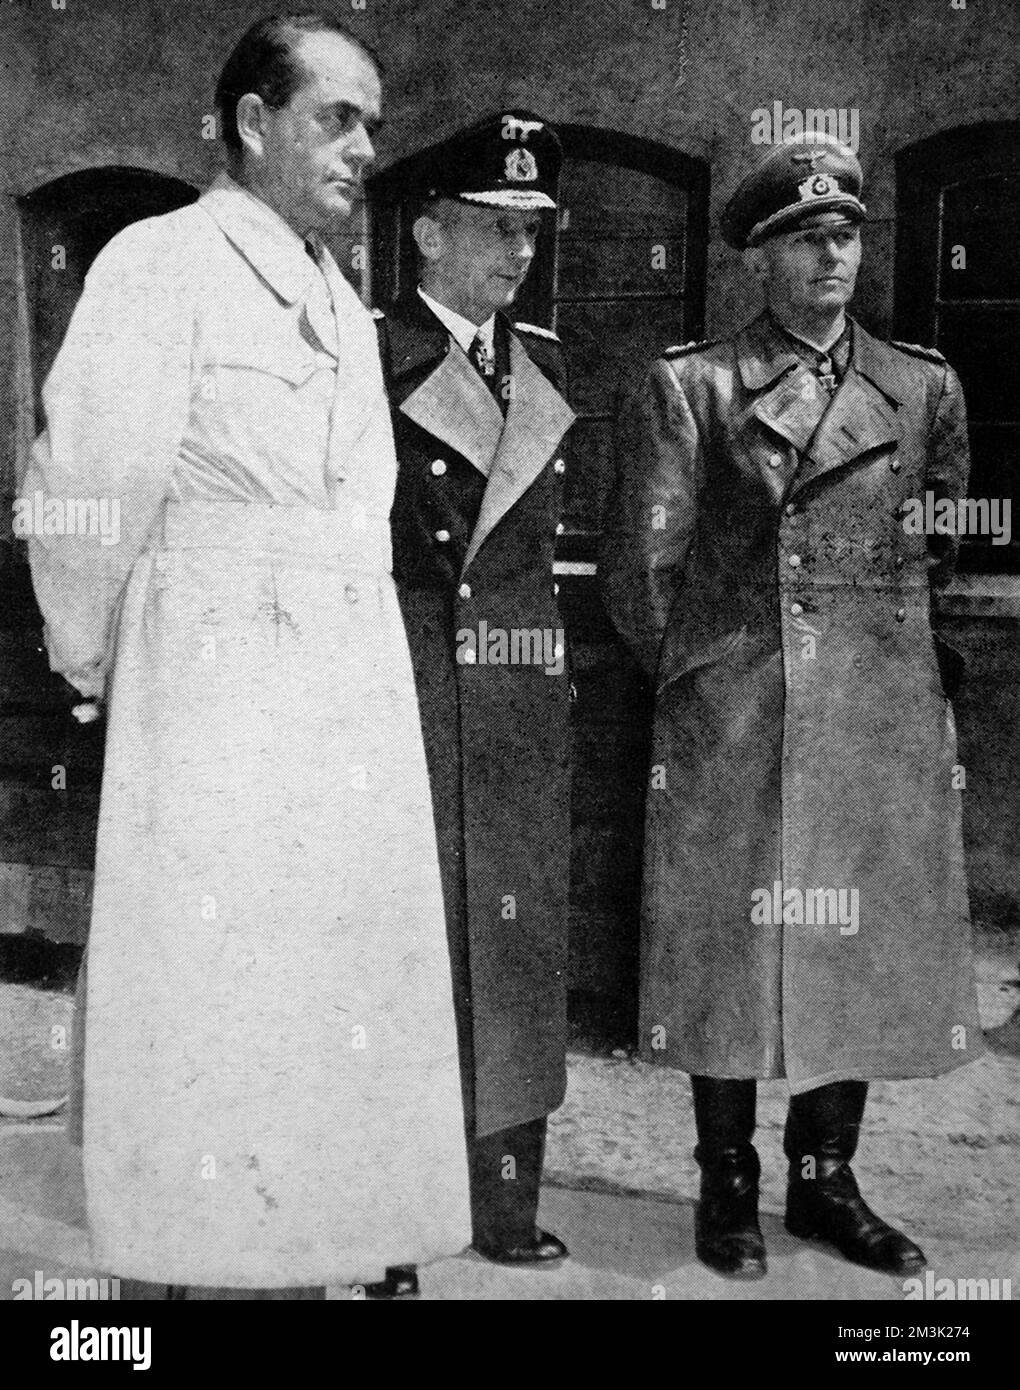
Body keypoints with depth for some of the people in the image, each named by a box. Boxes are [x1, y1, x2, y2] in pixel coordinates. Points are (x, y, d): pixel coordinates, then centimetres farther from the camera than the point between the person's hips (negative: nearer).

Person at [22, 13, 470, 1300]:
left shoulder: (345, 305, 17)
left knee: (359, 1014, 12)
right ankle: (225, 1265, 15)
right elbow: (84, 492, -9)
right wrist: (93, 664, 1)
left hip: (362, 709, 7)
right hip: (221, 708, -7)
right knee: (225, 1014, 1)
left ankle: (369, 1258, 26)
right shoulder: (164, 263, -7)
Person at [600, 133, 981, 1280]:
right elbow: (640, 560, 1)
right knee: (731, 943, 2)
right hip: (732, 722, -3)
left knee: (864, 943, 7)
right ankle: (728, 1188, 17)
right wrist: (689, 668, 6)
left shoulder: (923, 388, 10)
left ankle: (827, 1181, 23)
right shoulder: (689, 388, 0)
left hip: (884, 715, 3)